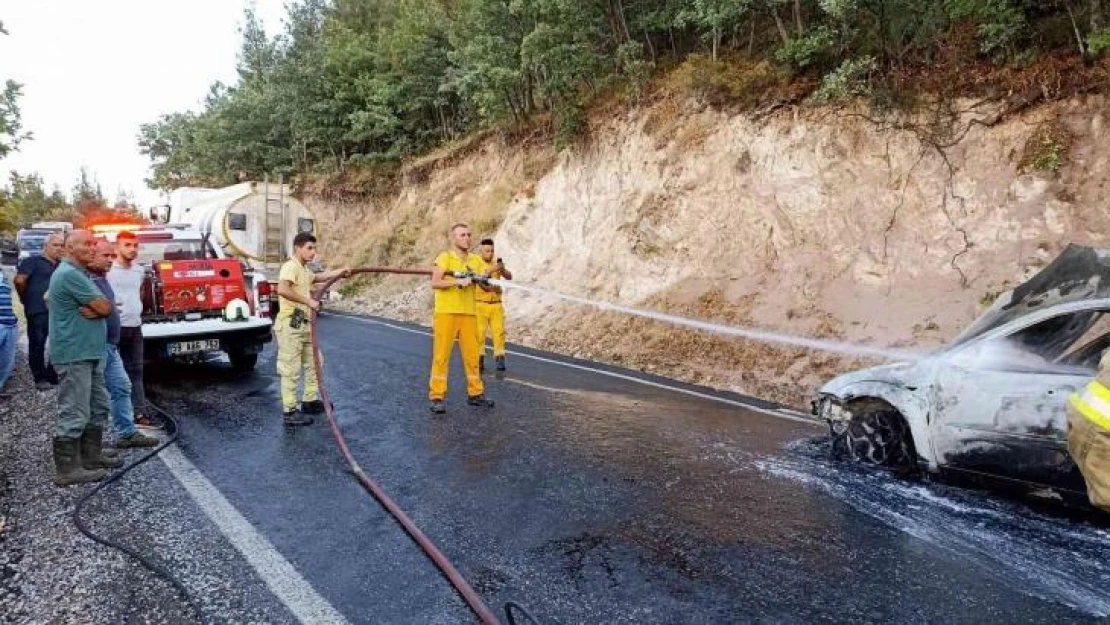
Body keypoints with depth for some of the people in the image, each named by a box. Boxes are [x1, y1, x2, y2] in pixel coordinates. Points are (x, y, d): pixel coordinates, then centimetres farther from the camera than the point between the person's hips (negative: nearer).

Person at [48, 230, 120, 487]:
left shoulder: (80, 273, 17)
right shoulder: (69, 274, -15)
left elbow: (104, 307, 11)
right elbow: (105, 307, -19)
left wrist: (94, 310, -10)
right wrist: (99, 309, 3)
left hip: (90, 353, 10)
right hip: (74, 355, -10)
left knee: (98, 407, 16)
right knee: (73, 413, -6)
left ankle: (91, 456, 26)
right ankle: (67, 470, 0)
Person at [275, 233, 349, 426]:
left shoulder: (303, 270, 19)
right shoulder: (291, 266, -13)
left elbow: (316, 278, 42)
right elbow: (282, 289, -31)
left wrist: (339, 272, 35)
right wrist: (308, 301, -25)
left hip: (304, 325, 10)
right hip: (290, 325, -10)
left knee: (313, 363, 18)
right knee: (291, 369, -5)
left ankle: (310, 401, 30)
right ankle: (289, 412, 1)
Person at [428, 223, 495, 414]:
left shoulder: (475, 260, 12)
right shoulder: (444, 257, -2)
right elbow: (435, 283, -13)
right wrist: (459, 282, -20)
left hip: (468, 314, 5)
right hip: (446, 312, -4)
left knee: (472, 355, 7)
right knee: (441, 355, -3)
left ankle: (475, 394, 17)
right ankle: (436, 398, 1)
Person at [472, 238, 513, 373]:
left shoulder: (496, 264, 12)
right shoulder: (475, 264, 0)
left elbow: (509, 277, 0)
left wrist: (503, 270, -20)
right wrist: (490, 270, -29)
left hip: (496, 304, 3)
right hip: (480, 304, -3)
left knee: (499, 331, -4)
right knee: (479, 333, -2)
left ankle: (500, 359, -3)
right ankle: (479, 360, 8)